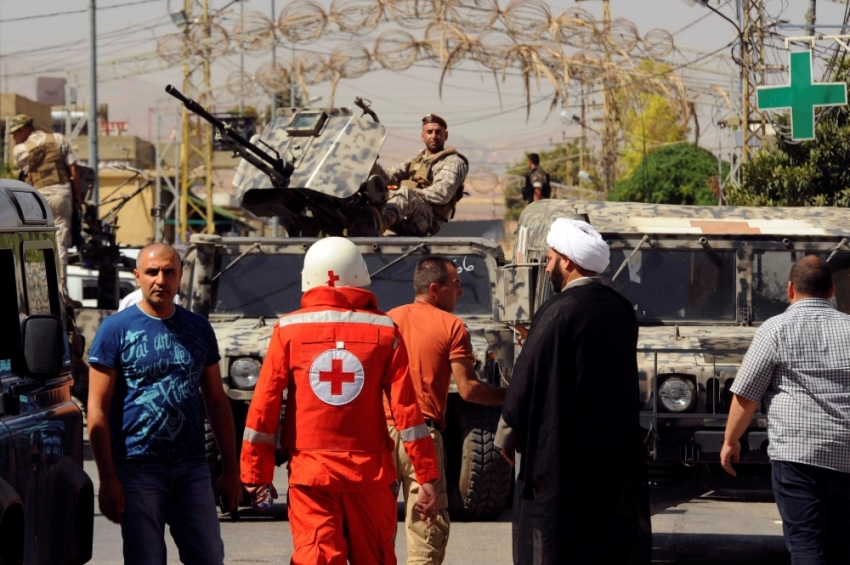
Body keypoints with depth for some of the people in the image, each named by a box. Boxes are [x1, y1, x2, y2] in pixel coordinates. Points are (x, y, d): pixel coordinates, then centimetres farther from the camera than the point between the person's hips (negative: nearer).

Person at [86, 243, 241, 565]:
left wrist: (231, 470, 10)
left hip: (192, 468, 3)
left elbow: (217, 402, 15)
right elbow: (98, 409, -5)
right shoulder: (116, 330, -2)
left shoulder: (198, 329, 10)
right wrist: (108, 479, -12)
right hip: (138, 469, -3)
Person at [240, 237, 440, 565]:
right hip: (369, 474, 1)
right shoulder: (384, 331, 0)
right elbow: (406, 408, -3)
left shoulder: (289, 330, -1)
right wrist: (427, 478, 0)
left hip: (310, 473, -1)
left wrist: (255, 475, 5)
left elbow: (264, 405, -2)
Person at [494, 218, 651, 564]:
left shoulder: (558, 312, -15)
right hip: (617, 454, 7)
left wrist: (507, 436, 3)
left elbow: (526, 382, -12)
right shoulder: (621, 311, 6)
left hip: (561, 456, -7)